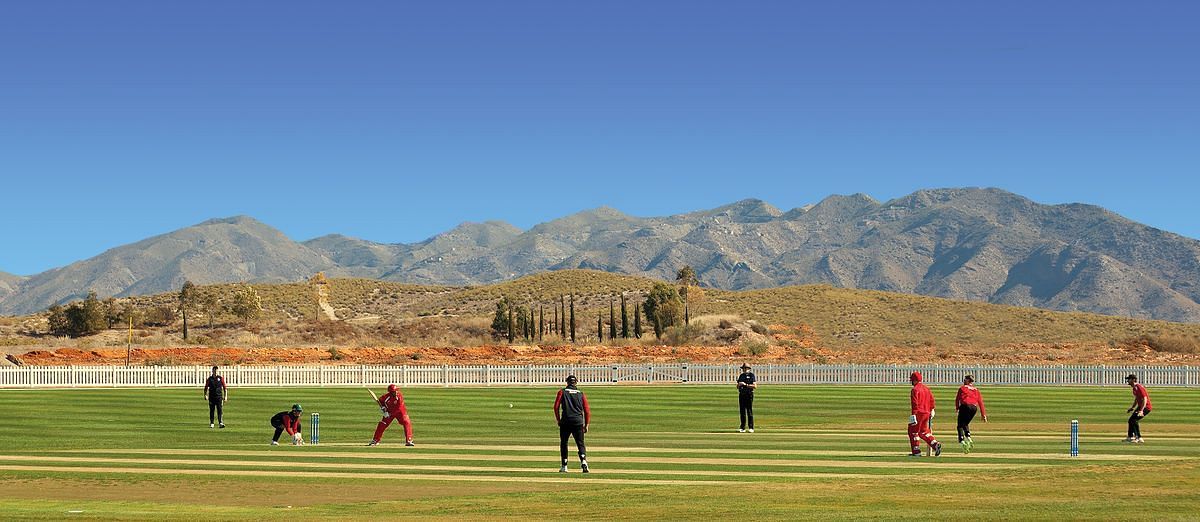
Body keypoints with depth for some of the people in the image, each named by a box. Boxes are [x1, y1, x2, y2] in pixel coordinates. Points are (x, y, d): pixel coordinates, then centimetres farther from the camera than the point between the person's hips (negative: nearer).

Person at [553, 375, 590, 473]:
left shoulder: (562, 392, 7)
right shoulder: (581, 394, 11)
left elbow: (556, 406, -2)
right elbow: (587, 410, 7)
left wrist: (558, 420, 8)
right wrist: (586, 425, 10)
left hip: (565, 421, -1)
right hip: (578, 422, 1)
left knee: (563, 443, 12)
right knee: (580, 443, 4)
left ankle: (564, 466, 9)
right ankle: (583, 460, -21)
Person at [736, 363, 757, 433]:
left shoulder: (751, 375, -3)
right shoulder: (741, 376, 16)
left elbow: (755, 386, -12)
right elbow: (737, 387, 19)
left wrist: (746, 384, -18)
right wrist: (739, 384, -5)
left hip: (749, 395, -6)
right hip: (741, 395, 6)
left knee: (749, 411, -5)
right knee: (742, 411, 5)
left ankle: (751, 428, -2)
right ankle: (742, 428, 9)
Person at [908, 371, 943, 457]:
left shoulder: (915, 389, -12)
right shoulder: (926, 388, 13)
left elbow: (915, 403, -18)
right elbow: (932, 400, 16)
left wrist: (913, 414, -20)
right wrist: (931, 410, 23)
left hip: (919, 413, -8)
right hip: (927, 413, 8)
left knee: (913, 431, 1)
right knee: (923, 431, 19)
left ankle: (916, 451, -1)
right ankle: (935, 444, 2)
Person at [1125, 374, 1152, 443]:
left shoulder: (1139, 387, -22)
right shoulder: (1134, 388, 10)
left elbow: (1145, 399, -29)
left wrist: (1141, 410, -37)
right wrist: (1132, 408, 22)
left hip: (1145, 407, -11)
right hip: (1140, 407, 11)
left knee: (1134, 420, -21)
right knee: (1131, 420, 18)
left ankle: (1139, 438, -19)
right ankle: (1130, 437, 34)